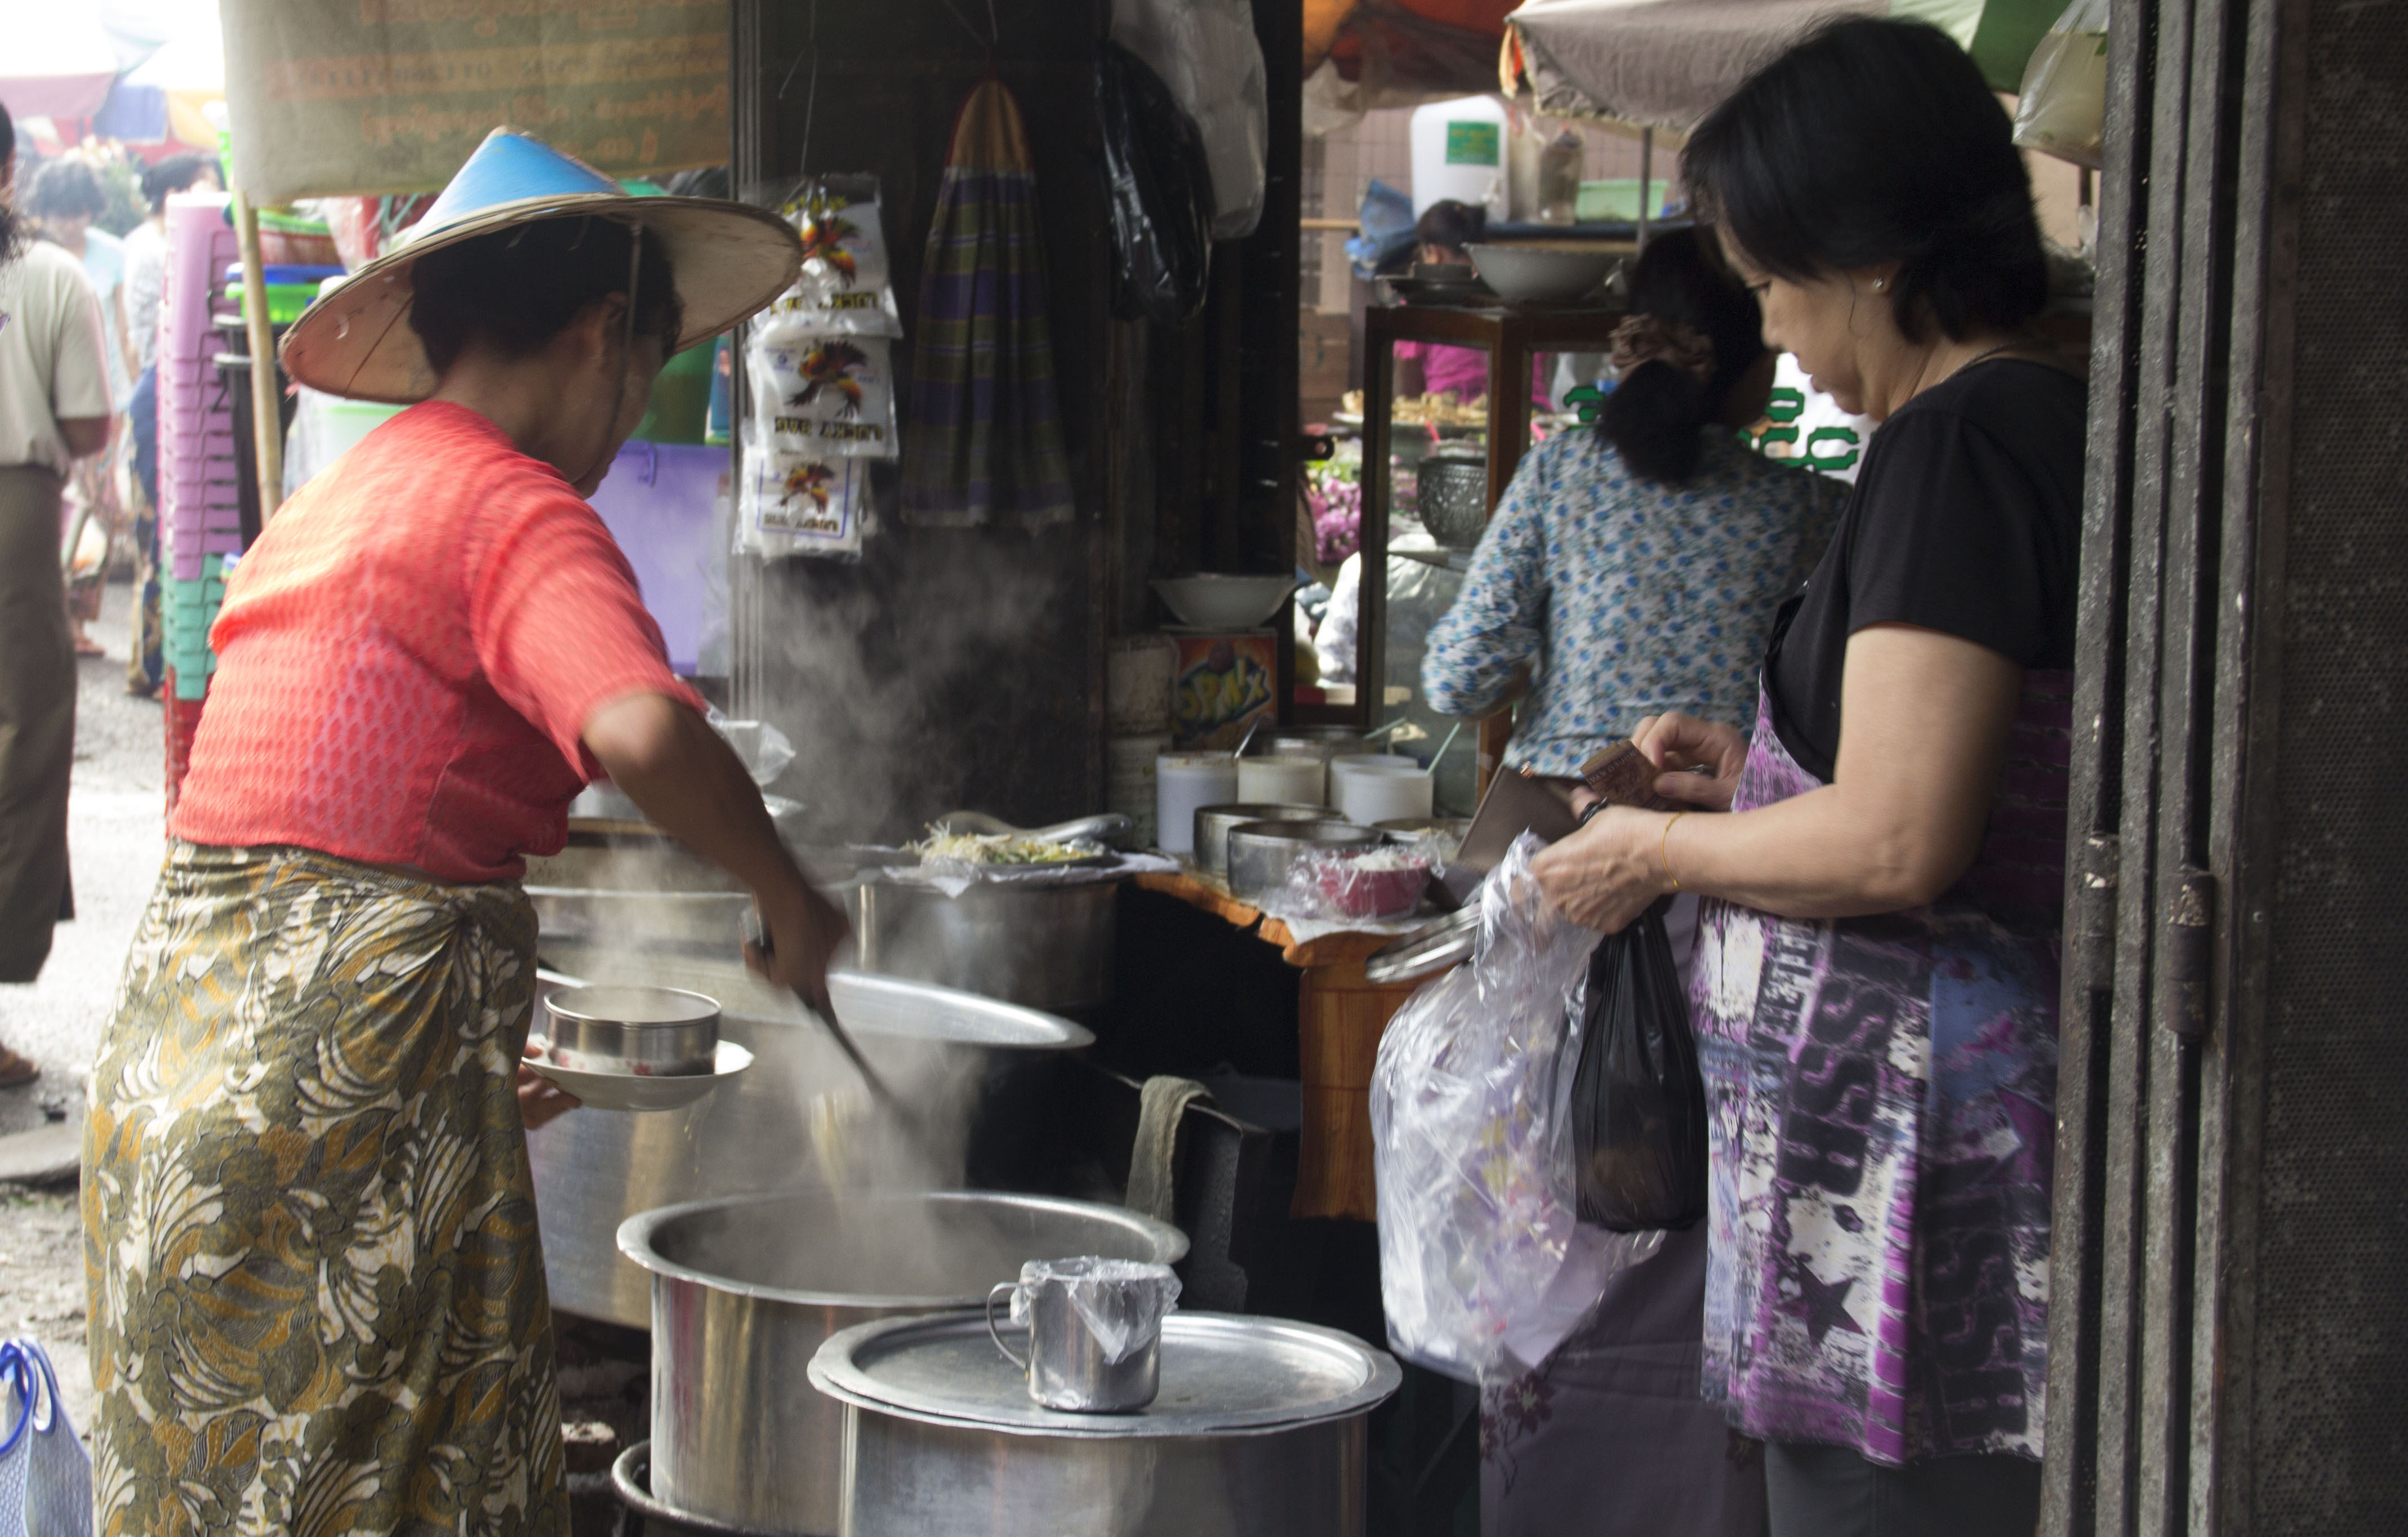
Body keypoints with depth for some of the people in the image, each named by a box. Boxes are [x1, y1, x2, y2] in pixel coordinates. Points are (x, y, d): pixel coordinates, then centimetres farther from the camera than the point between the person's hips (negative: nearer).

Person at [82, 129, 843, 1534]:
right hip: (347, 1098, -9)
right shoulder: (519, 509, -8)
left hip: (170, 1057, 9)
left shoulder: (325, 508, 19)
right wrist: (791, 902, -11)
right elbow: (644, 735, -27)